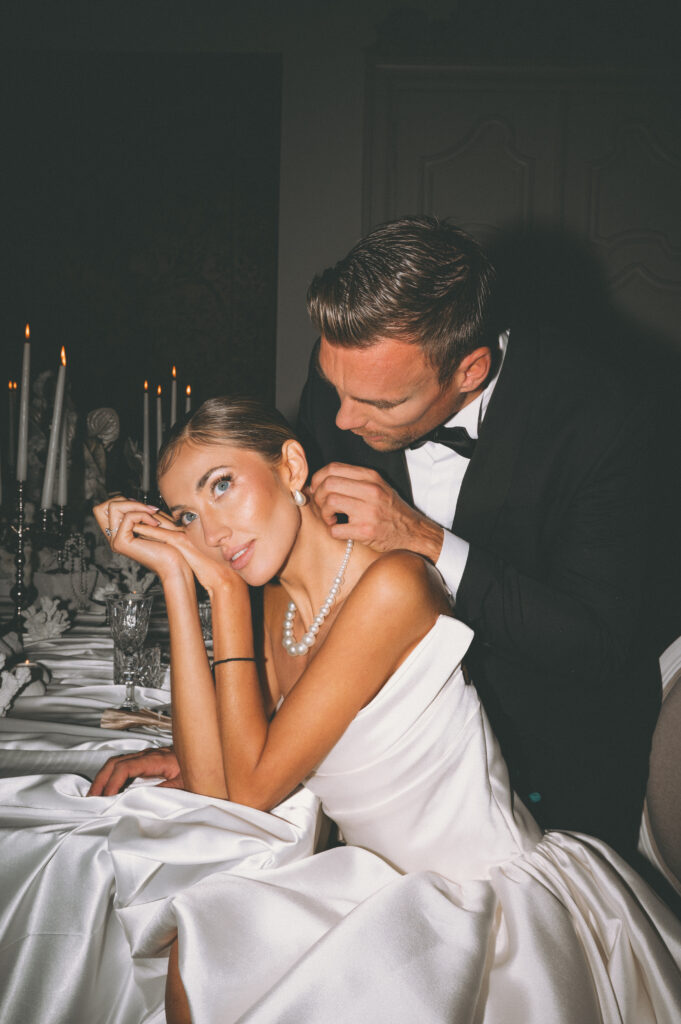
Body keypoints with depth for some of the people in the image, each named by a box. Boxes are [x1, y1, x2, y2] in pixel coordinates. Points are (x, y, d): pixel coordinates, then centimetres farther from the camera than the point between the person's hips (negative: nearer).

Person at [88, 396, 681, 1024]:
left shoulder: (392, 584, -23)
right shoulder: (283, 599, 3)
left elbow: (252, 787, -18)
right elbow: (212, 784, -8)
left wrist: (225, 589, -14)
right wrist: (176, 576, -8)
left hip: (491, 896, -7)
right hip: (390, 884, 7)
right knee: (201, 953, -11)